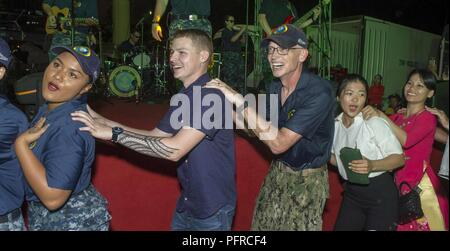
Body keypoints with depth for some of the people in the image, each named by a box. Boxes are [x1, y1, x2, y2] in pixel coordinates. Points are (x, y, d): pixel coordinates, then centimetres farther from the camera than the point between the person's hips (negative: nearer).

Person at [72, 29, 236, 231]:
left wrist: (114, 133, -26)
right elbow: (155, 137, 5)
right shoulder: (182, 97, 7)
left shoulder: (212, 95, -22)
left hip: (212, 209, -7)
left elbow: (174, 150, -29)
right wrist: (103, 123, -4)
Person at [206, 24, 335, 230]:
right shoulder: (275, 87, -3)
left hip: (307, 180, -6)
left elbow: (278, 143, -32)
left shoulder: (318, 93, -26)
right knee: (261, 225, 17)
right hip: (277, 171, 6)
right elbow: (259, 130, 3)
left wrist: (239, 101, -33)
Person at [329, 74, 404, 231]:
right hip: (351, 194, 5)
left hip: (380, 193, -5)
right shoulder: (335, 125, 2)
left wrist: (372, 165, -30)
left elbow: (399, 158, -14)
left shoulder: (375, 122, -16)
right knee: (341, 227, 12)